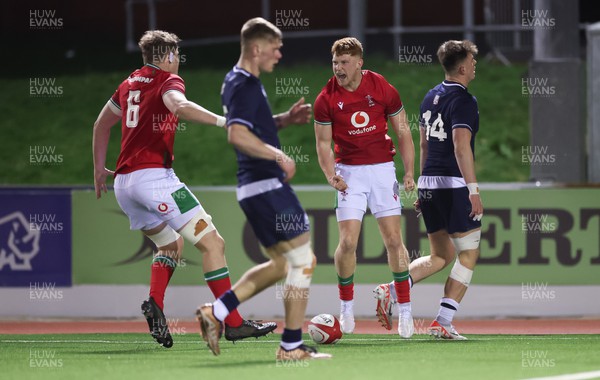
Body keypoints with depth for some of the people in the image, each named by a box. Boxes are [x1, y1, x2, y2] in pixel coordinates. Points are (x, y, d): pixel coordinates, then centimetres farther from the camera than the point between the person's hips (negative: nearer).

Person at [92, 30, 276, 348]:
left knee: (171, 245, 25)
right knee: (213, 243, -6)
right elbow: (180, 106, -25)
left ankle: (155, 303, -1)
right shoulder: (168, 81, -1)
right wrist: (224, 121, -32)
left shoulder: (129, 83, 20)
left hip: (123, 182, 8)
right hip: (155, 176, -8)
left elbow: (101, 125, 31)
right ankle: (233, 324, -12)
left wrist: (99, 168, 41)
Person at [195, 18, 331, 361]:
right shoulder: (246, 86, -15)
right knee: (303, 260, -4)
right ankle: (292, 346, -2)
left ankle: (216, 312, 11)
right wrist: (278, 155, -26)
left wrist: (284, 119, 17)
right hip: (267, 186, -10)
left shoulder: (237, 82, 16)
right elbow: (237, 135, -28)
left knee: (281, 264, 17)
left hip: (254, 188, 10)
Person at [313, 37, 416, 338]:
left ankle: (405, 310, 8)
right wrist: (331, 175, -15)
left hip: (382, 169, 0)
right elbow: (324, 143, 1)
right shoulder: (326, 99, -6)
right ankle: (346, 306, 10)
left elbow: (403, 132, 4)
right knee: (347, 242, -10)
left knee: (394, 240, -2)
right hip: (349, 172, 0)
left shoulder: (383, 89, -5)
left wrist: (409, 172, -3)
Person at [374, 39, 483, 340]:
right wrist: (473, 189, -24)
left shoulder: (431, 97, 15)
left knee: (440, 256, 16)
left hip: (429, 184, 8)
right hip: (454, 185, -8)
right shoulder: (463, 101, -11)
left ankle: (393, 289, -3)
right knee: (468, 254, 1)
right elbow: (461, 145, -21)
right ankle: (442, 323, -6)